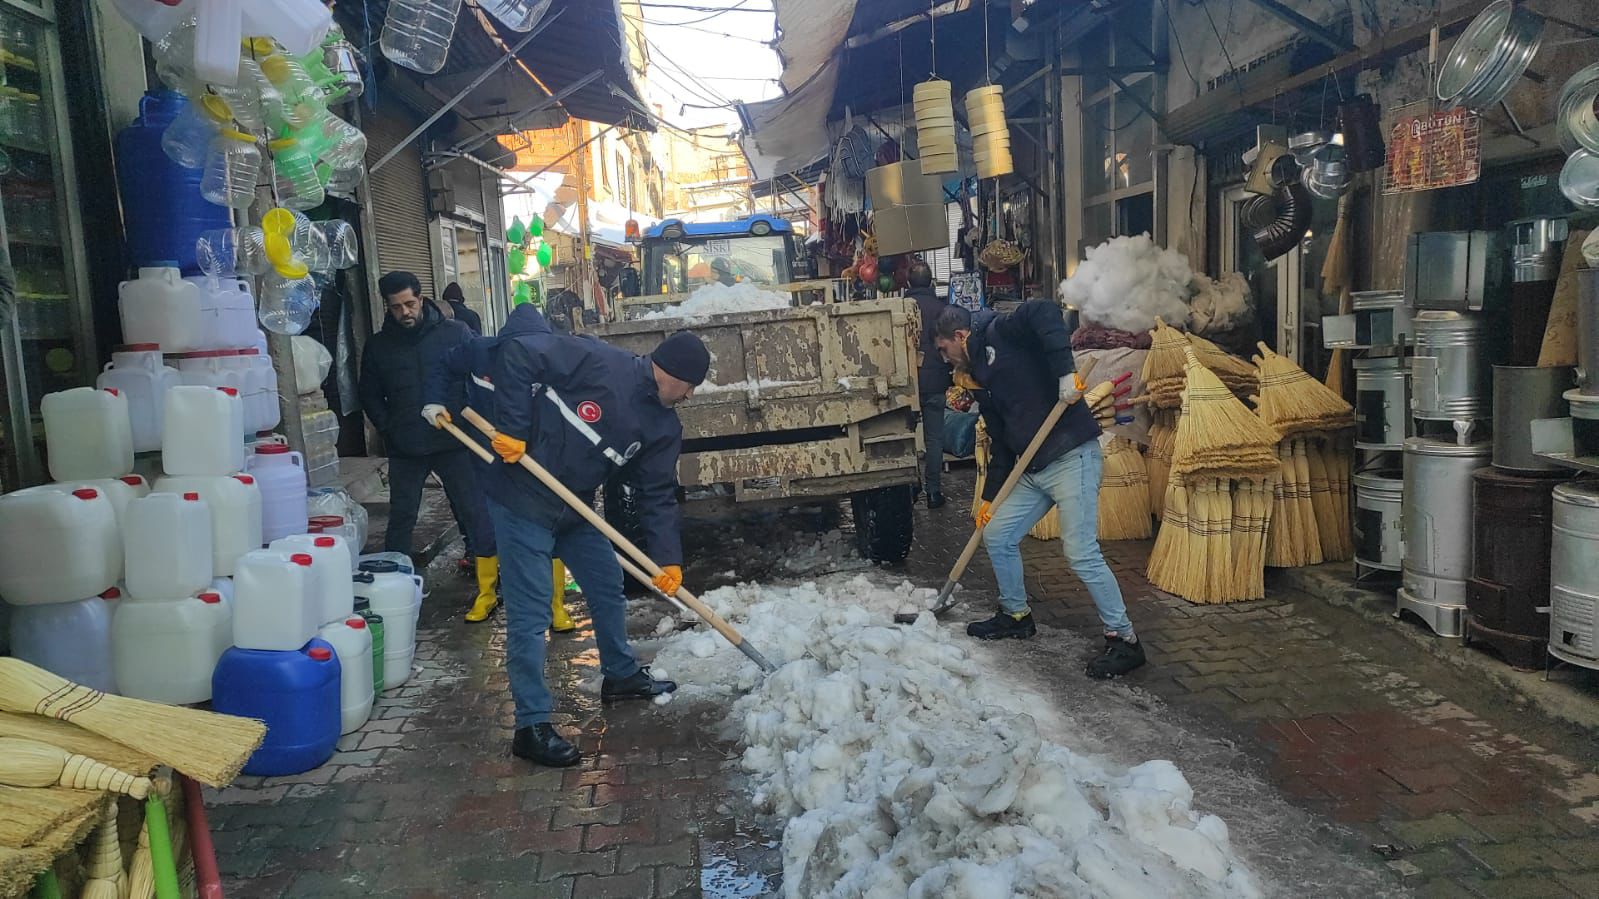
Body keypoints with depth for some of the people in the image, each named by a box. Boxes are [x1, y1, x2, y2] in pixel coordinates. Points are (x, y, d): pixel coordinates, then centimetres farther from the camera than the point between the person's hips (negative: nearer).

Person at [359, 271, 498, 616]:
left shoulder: (455, 333, -1)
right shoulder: (378, 345, 6)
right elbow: (369, 394, 14)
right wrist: (388, 429, 2)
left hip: (453, 443, -2)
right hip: (404, 449, 2)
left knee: (476, 511, 0)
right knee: (401, 518, 8)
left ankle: (487, 588, 10)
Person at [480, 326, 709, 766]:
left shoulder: (664, 428, 1)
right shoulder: (598, 362, -20)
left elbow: (658, 495, 2)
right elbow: (517, 353, -20)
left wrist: (668, 559, -7)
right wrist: (512, 428, -23)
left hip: (577, 511, 8)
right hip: (523, 503, -8)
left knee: (609, 588, 20)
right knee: (530, 615, -6)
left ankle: (622, 675, 43)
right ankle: (531, 726, 4)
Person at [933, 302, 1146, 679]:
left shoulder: (1000, 333, -5)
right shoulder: (981, 380, 19)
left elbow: (1044, 313, -25)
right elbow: (1000, 443, 21)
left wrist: (1065, 372, -30)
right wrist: (989, 497, 18)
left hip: (1071, 458, -10)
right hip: (1031, 471, 10)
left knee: (1082, 554, -10)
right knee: (996, 537, 14)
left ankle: (1124, 640, 3)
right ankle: (1016, 615, 33)